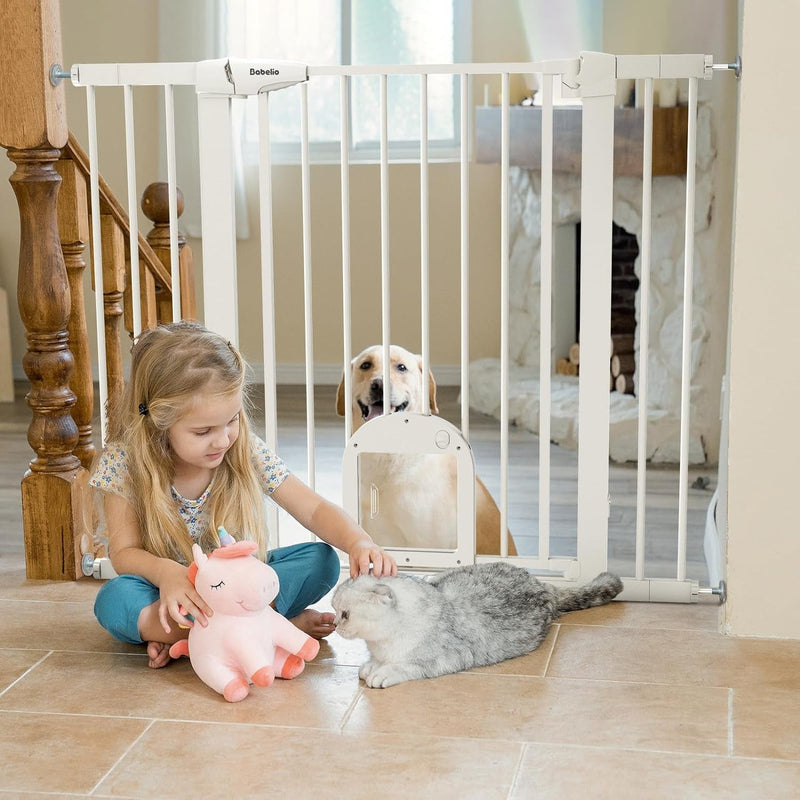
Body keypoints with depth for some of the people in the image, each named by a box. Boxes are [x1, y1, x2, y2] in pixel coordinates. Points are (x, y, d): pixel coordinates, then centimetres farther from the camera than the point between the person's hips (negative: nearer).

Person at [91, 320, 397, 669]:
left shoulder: (246, 451, -13)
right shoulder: (123, 463, -18)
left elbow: (314, 510, -12)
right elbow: (124, 552, -15)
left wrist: (359, 542, -33)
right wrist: (164, 571, -38)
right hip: (170, 588, -2)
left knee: (322, 561, -19)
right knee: (114, 600, -34)